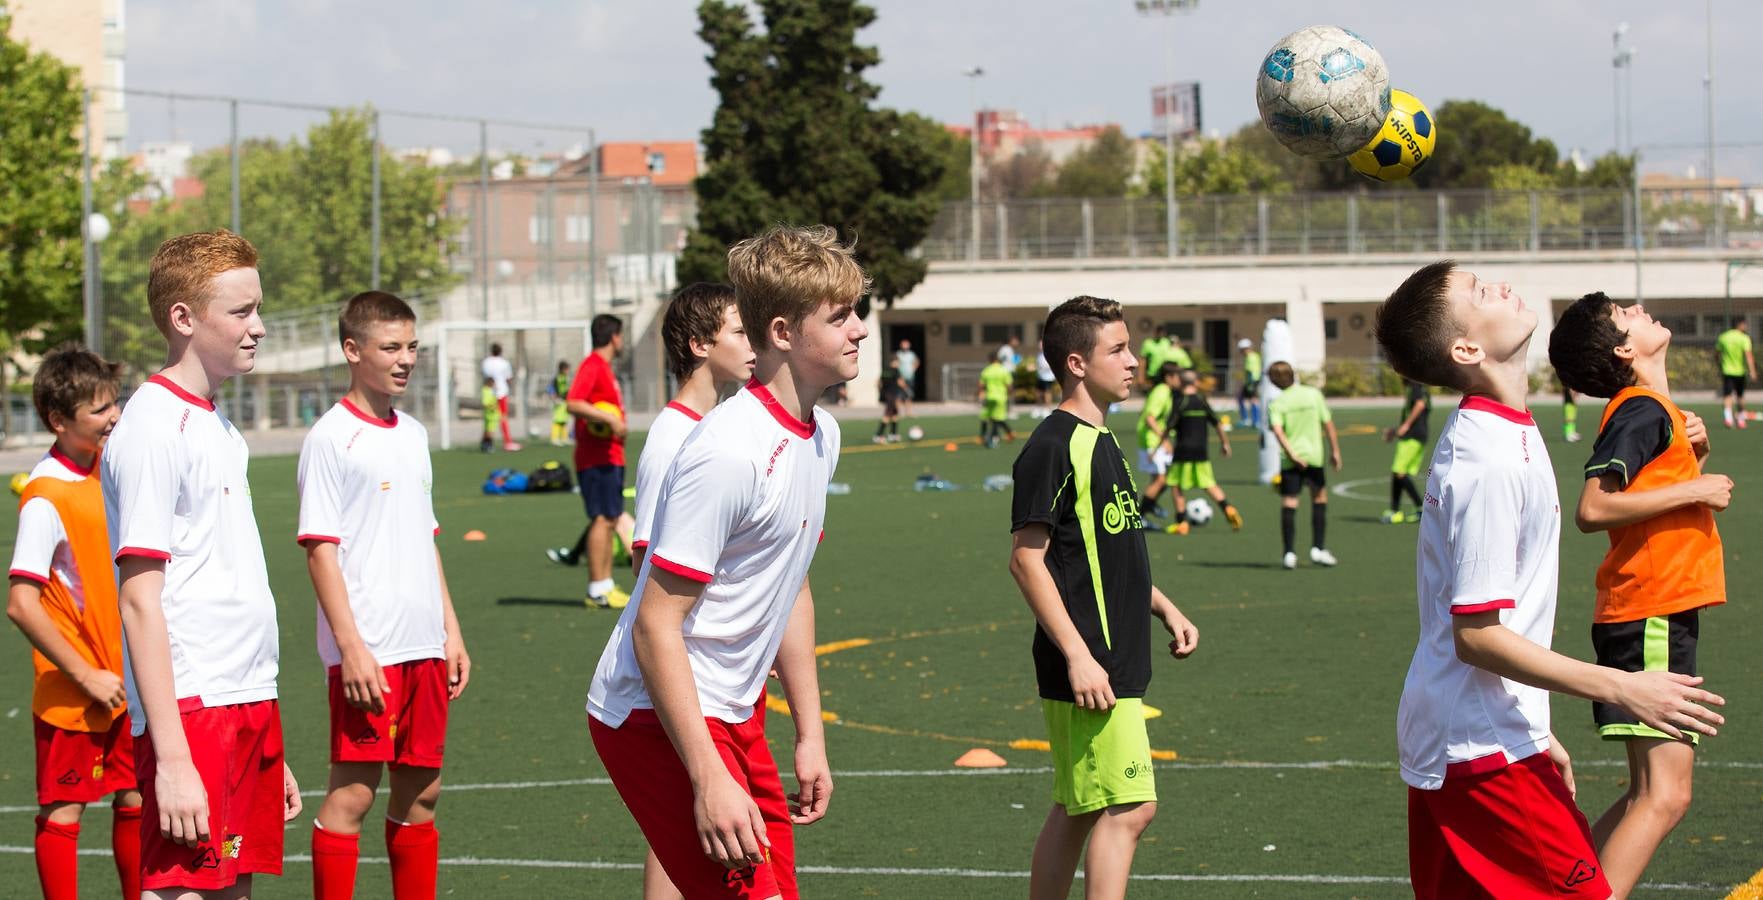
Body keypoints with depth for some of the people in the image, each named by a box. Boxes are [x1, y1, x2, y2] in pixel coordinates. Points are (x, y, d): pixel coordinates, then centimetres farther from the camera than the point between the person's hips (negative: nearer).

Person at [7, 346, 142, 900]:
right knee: (62, 812, 2)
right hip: (71, 694, -7)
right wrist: (87, 677, -18)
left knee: (135, 800, 12)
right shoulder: (46, 497, -18)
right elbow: (21, 605, -21)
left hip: (122, 682, 7)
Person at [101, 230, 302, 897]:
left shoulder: (218, 428, 16)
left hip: (249, 707, 9)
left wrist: (270, 753, 20)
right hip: (190, 712, -9)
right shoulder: (153, 428, -11)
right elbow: (140, 600, -16)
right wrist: (171, 759, -21)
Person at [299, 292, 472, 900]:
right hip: (366, 652, -7)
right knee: (351, 794, -5)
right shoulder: (331, 437, -8)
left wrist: (451, 632, 16)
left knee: (421, 792, 11)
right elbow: (319, 548, -12)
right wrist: (351, 647, -18)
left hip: (424, 646, 7)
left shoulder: (413, 434, 14)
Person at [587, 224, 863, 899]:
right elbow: (655, 626, -23)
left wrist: (810, 734, 18)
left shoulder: (821, 435, 7)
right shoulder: (729, 451, -23)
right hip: (658, 717, -9)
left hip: (736, 714, 9)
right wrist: (709, 779, -26)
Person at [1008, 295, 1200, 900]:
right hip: (1088, 668, -10)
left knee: (1078, 810, 14)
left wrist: (1164, 608, 20)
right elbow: (1027, 559, -18)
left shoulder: (1100, 441, 16)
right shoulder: (1054, 446, -14)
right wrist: (1078, 656, -22)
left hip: (1118, 662, 10)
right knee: (1128, 807, -11)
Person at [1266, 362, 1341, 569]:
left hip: (1290, 461, -1)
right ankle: (1318, 549, 12)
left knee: (1288, 505, 2)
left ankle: (1289, 554, -2)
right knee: (1320, 499, 16)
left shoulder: (1277, 404, -3)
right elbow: (1328, 424, 1)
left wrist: (1292, 454, -19)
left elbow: (1277, 430, -18)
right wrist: (1335, 451, 8)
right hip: (1314, 456, 1)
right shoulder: (1314, 394, 1)